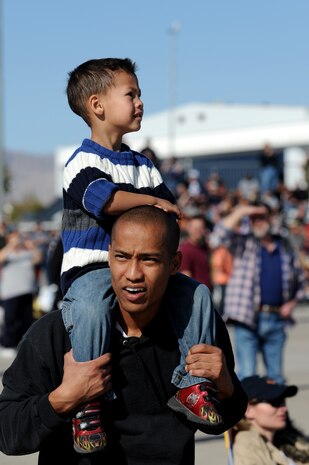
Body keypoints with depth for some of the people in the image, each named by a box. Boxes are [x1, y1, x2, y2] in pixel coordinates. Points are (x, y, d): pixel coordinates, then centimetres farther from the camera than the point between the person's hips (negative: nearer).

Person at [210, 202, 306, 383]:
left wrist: (293, 302, 6)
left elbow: (300, 278, 20)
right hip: (247, 320, -4)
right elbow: (221, 234, -16)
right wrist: (240, 212, -15)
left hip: (277, 319, 4)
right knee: (247, 375, -7)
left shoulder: (285, 246, 12)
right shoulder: (245, 243, 4)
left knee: (276, 375, 11)